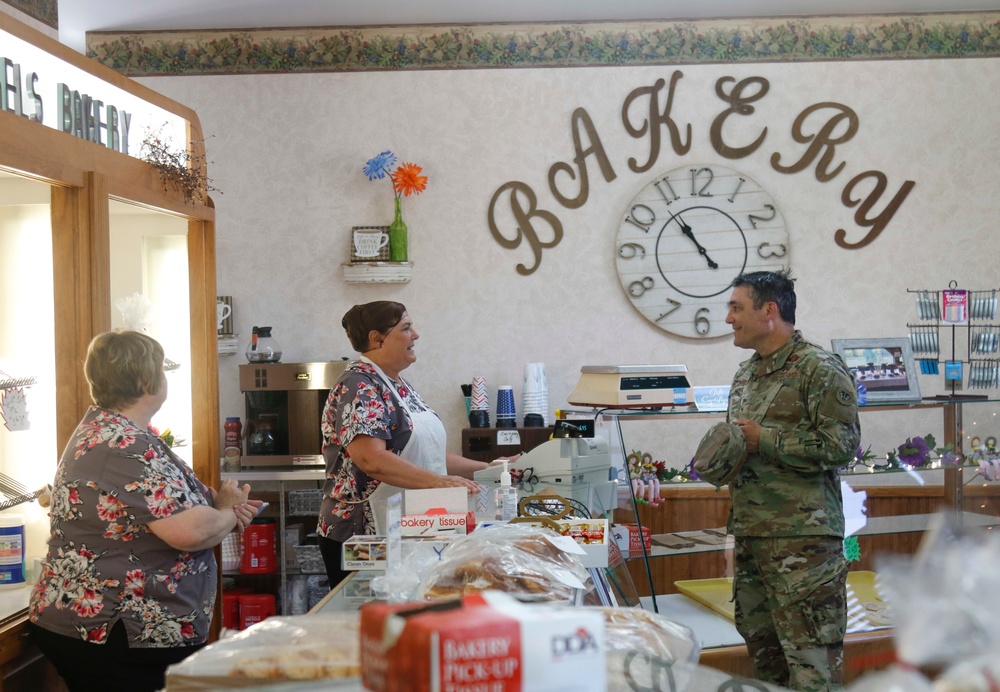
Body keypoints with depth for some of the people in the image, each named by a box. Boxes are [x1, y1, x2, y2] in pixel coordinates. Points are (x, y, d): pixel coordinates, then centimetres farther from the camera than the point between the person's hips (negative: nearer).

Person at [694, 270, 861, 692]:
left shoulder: (819, 369, -8)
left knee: (811, 657, -7)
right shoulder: (745, 375, 17)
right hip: (750, 533, 9)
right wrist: (721, 461, 6)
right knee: (763, 649, 14)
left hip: (802, 536, -8)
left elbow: (841, 444, -17)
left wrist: (763, 439, -16)